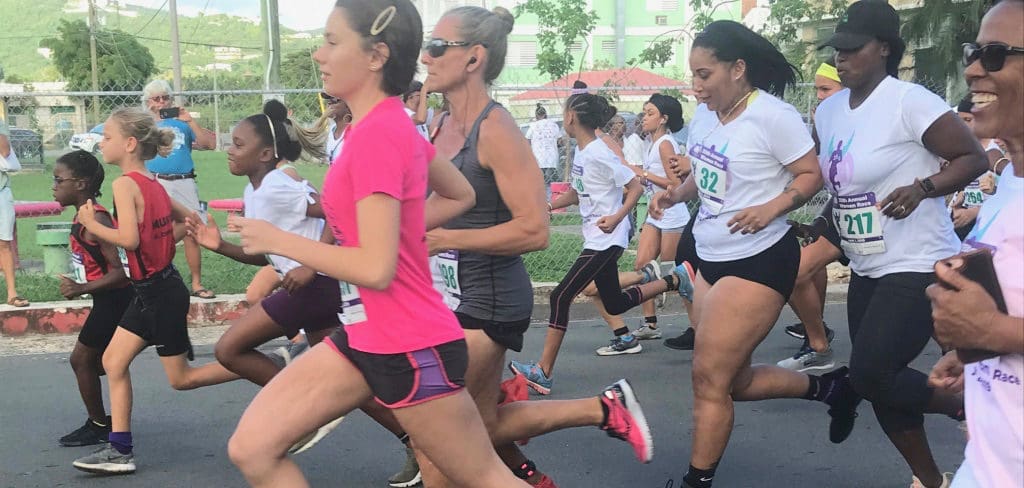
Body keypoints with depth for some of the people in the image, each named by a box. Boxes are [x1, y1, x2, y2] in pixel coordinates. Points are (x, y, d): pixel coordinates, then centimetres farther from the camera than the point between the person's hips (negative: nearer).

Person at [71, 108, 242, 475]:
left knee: (181, 378, 3)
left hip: (160, 293, -9)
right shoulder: (152, 183, 8)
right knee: (113, 361, 10)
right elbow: (190, 221, 15)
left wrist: (91, 224, -14)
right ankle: (120, 451, 13)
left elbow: (129, 239, -28)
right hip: (152, 290, 9)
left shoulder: (125, 184, -17)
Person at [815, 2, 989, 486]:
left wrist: (922, 187, -27)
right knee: (879, 384, 11)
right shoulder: (827, 111, 6)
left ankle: (968, 407, 12)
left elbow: (974, 158, -13)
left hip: (918, 268, -8)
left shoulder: (909, 101, -16)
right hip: (865, 272, 8)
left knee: (869, 376, -15)